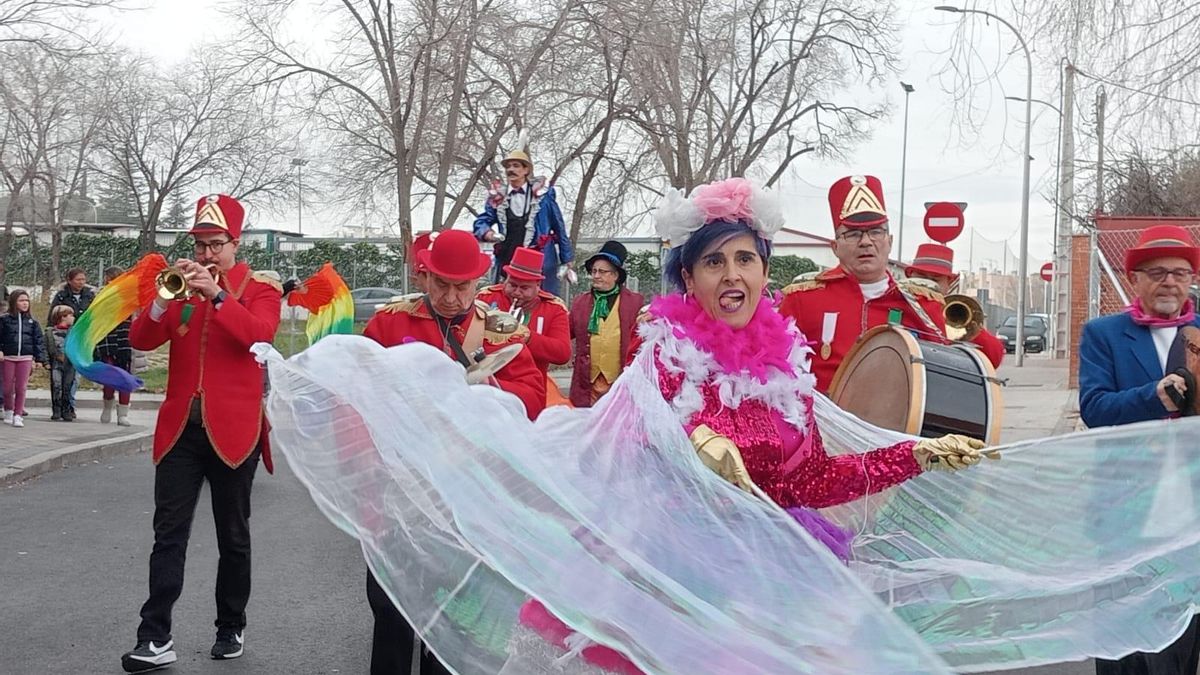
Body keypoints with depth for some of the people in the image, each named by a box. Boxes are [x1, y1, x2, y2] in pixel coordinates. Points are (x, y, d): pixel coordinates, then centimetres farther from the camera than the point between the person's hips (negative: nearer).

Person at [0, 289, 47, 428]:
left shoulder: (32, 321, 6)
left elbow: (39, 340, 6)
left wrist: (39, 359, 0)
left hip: (26, 358, 1)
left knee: (21, 388, -2)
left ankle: (18, 415, 5)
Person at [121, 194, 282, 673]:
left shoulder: (260, 288, 1)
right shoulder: (181, 285, 10)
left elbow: (259, 333, -19)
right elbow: (140, 340, 1)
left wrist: (217, 294, -26)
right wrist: (165, 297, -15)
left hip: (232, 429, -2)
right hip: (180, 427, 3)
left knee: (233, 538, 9)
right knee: (168, 535, -2)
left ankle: (232, 629, 22)